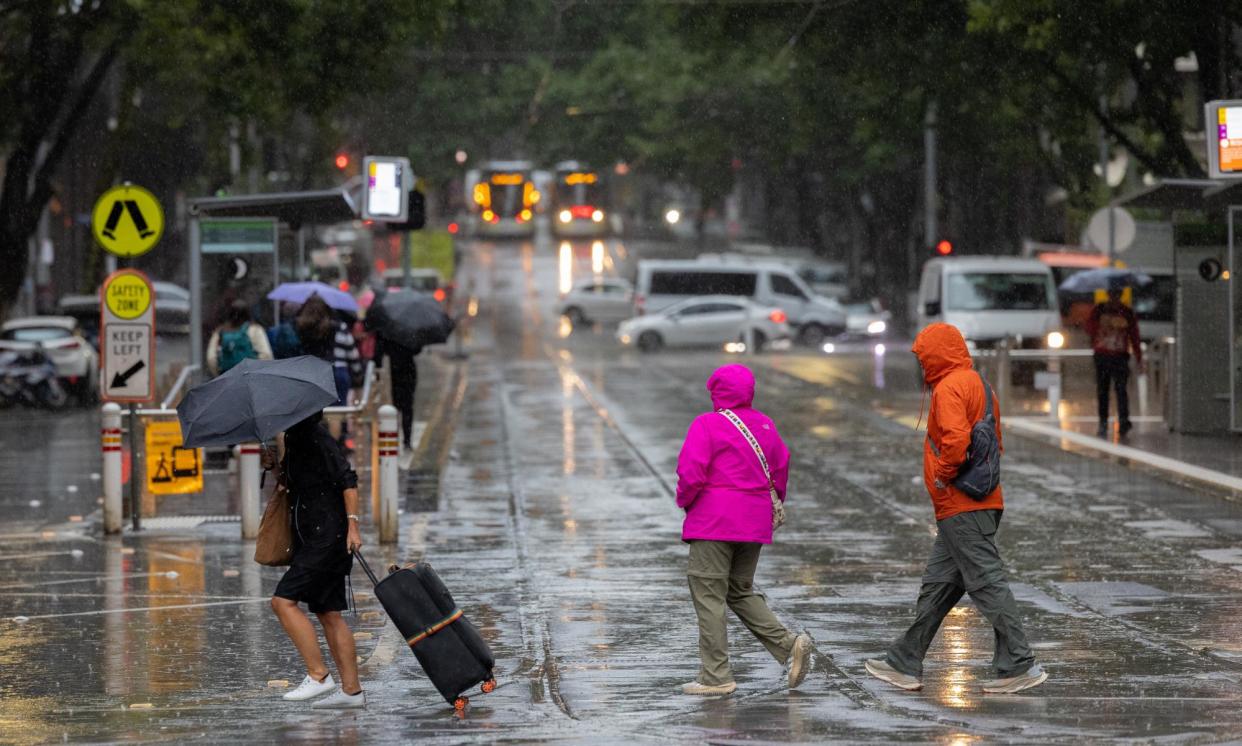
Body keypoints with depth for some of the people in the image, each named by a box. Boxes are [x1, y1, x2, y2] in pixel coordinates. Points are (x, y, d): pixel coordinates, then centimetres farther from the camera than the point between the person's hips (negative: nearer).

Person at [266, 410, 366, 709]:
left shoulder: (317, 438, -13)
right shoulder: (293, 440, 16)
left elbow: (348, 480, -17)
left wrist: (352, 524, -23)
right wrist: (275, 466, 8)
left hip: (328, 536, -10)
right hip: (310, 539, 10)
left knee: (283, 601, -14)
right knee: (329, 613, 9)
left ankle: (318, 675, -13)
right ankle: (351, 690, 10)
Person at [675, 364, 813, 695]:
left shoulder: (706, 425, -10)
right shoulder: (764, 424, 11)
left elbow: (691, 473, -17)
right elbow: (781, 466, 16)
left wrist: (684, 500, 2)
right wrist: (772, 504, 26)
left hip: (714, 521, -7)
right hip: (755, 524, 7)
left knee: (709, 596, -1)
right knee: (740, 591, 19)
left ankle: (716, 676, -3)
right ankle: (789, 644, 2)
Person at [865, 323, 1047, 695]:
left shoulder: (949, 388, -13)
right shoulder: (978, 383, 18)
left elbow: (956, 438, -28)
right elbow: (994, 443, 22)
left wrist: (944, 476, -14)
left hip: (961, 508, -10)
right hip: (980, 504, 10)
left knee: (987, 582, -9)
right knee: (937, 586, 14)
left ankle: (1020, 666, -9)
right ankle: (905, 664, 20)